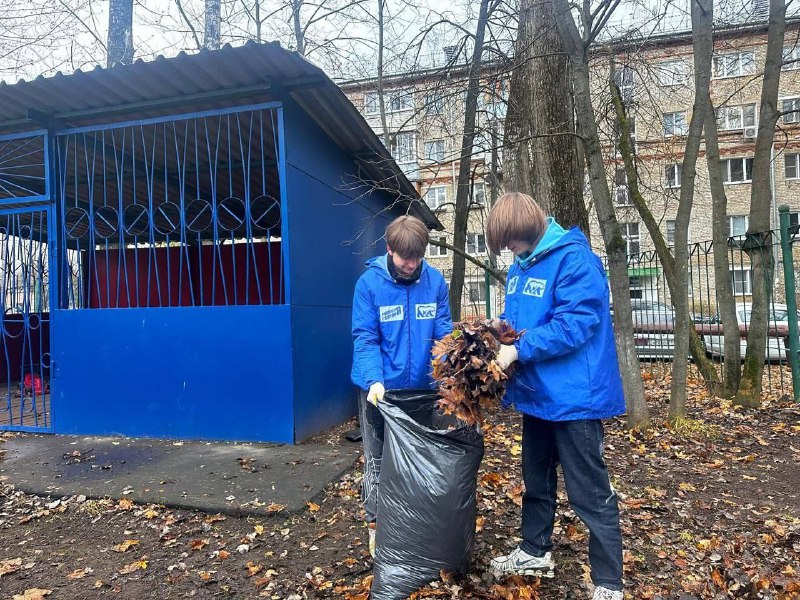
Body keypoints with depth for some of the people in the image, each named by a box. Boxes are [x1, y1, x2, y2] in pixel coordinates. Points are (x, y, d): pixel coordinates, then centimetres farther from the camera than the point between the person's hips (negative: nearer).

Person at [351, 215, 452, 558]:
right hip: (381, 389, -3)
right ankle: (376, 526, 28)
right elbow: (365, 339, -13)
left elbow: (443, 334, -3)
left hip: (423, 388, 3)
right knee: (378, 463, 11)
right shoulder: (370, 283, -12)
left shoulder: (435, 282, -5)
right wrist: (375, 380, -27)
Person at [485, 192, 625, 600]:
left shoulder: (574, 259, -18)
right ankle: (535, 552, 41)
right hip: (537, 393, 9)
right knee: (537, 480, 22)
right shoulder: (522, 264, 9)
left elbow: (575, 323, -26)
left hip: (574, 395, -9)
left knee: (590, 494, 3)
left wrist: (518, 350, -23)